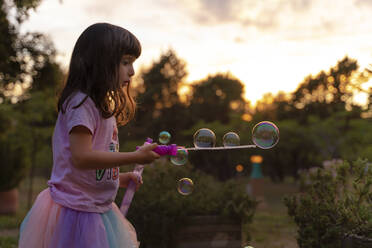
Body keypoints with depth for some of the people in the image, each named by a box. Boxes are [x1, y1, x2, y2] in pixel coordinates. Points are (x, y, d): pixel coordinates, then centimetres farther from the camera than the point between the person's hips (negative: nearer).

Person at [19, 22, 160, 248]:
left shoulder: (99, 104, 13)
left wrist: (117, 178, 7)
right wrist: (135, 157, -22)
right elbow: (81, 157, -26)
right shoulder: (81, 103, -17)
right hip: (75, 210, -9)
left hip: (98, 209, 9)